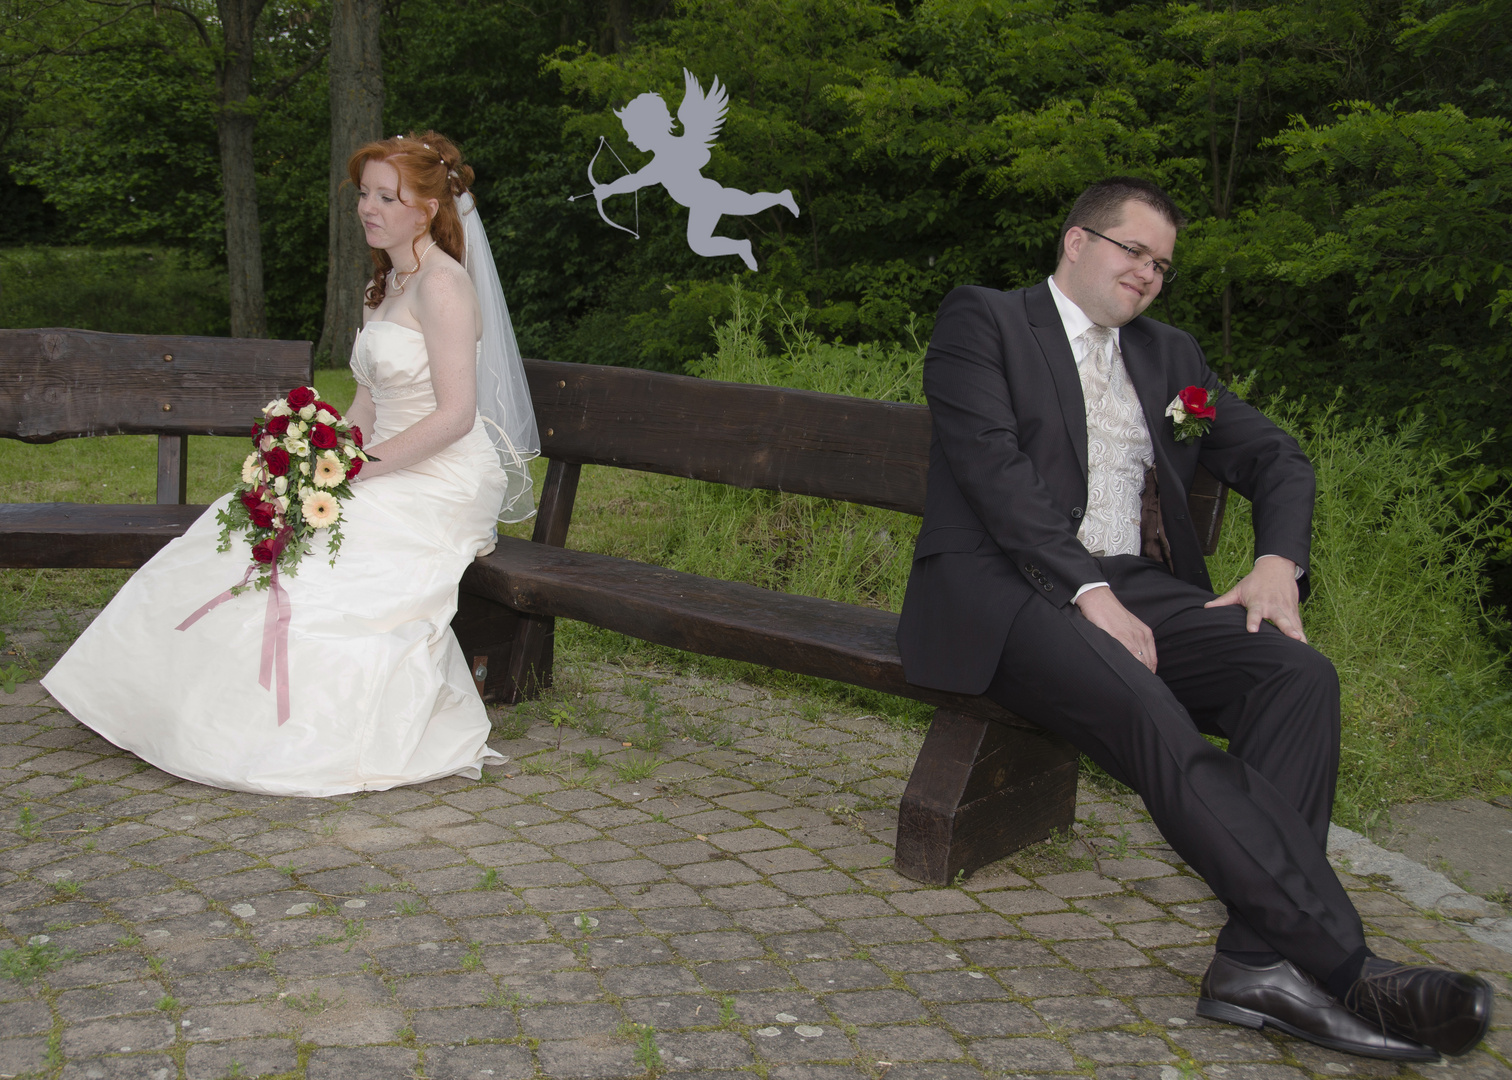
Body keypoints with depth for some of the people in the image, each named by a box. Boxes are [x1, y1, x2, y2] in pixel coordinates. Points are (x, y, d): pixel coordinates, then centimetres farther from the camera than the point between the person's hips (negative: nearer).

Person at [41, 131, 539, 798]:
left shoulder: (442, 285, -14)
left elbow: (456, 413, -21)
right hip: (384, 473, 9)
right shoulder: (387, 283, 16)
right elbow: (369, 402, 16)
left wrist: (359, 469, -18)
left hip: (441, 486, -9)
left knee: (317, 561, -24)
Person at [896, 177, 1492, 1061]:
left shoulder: (1167, 355, 25)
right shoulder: (982, 320, 8)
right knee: (1149, 712, -34)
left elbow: (1276, 457, 22)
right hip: (1006, 586, -5)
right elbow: (992, 464, -7)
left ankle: (1261, 960, -31)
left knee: (1299, 672, -23)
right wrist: (1086, 590, -18)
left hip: (1133, 588, 6)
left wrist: (1279, 562, -1)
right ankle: (1339, 964, -32)